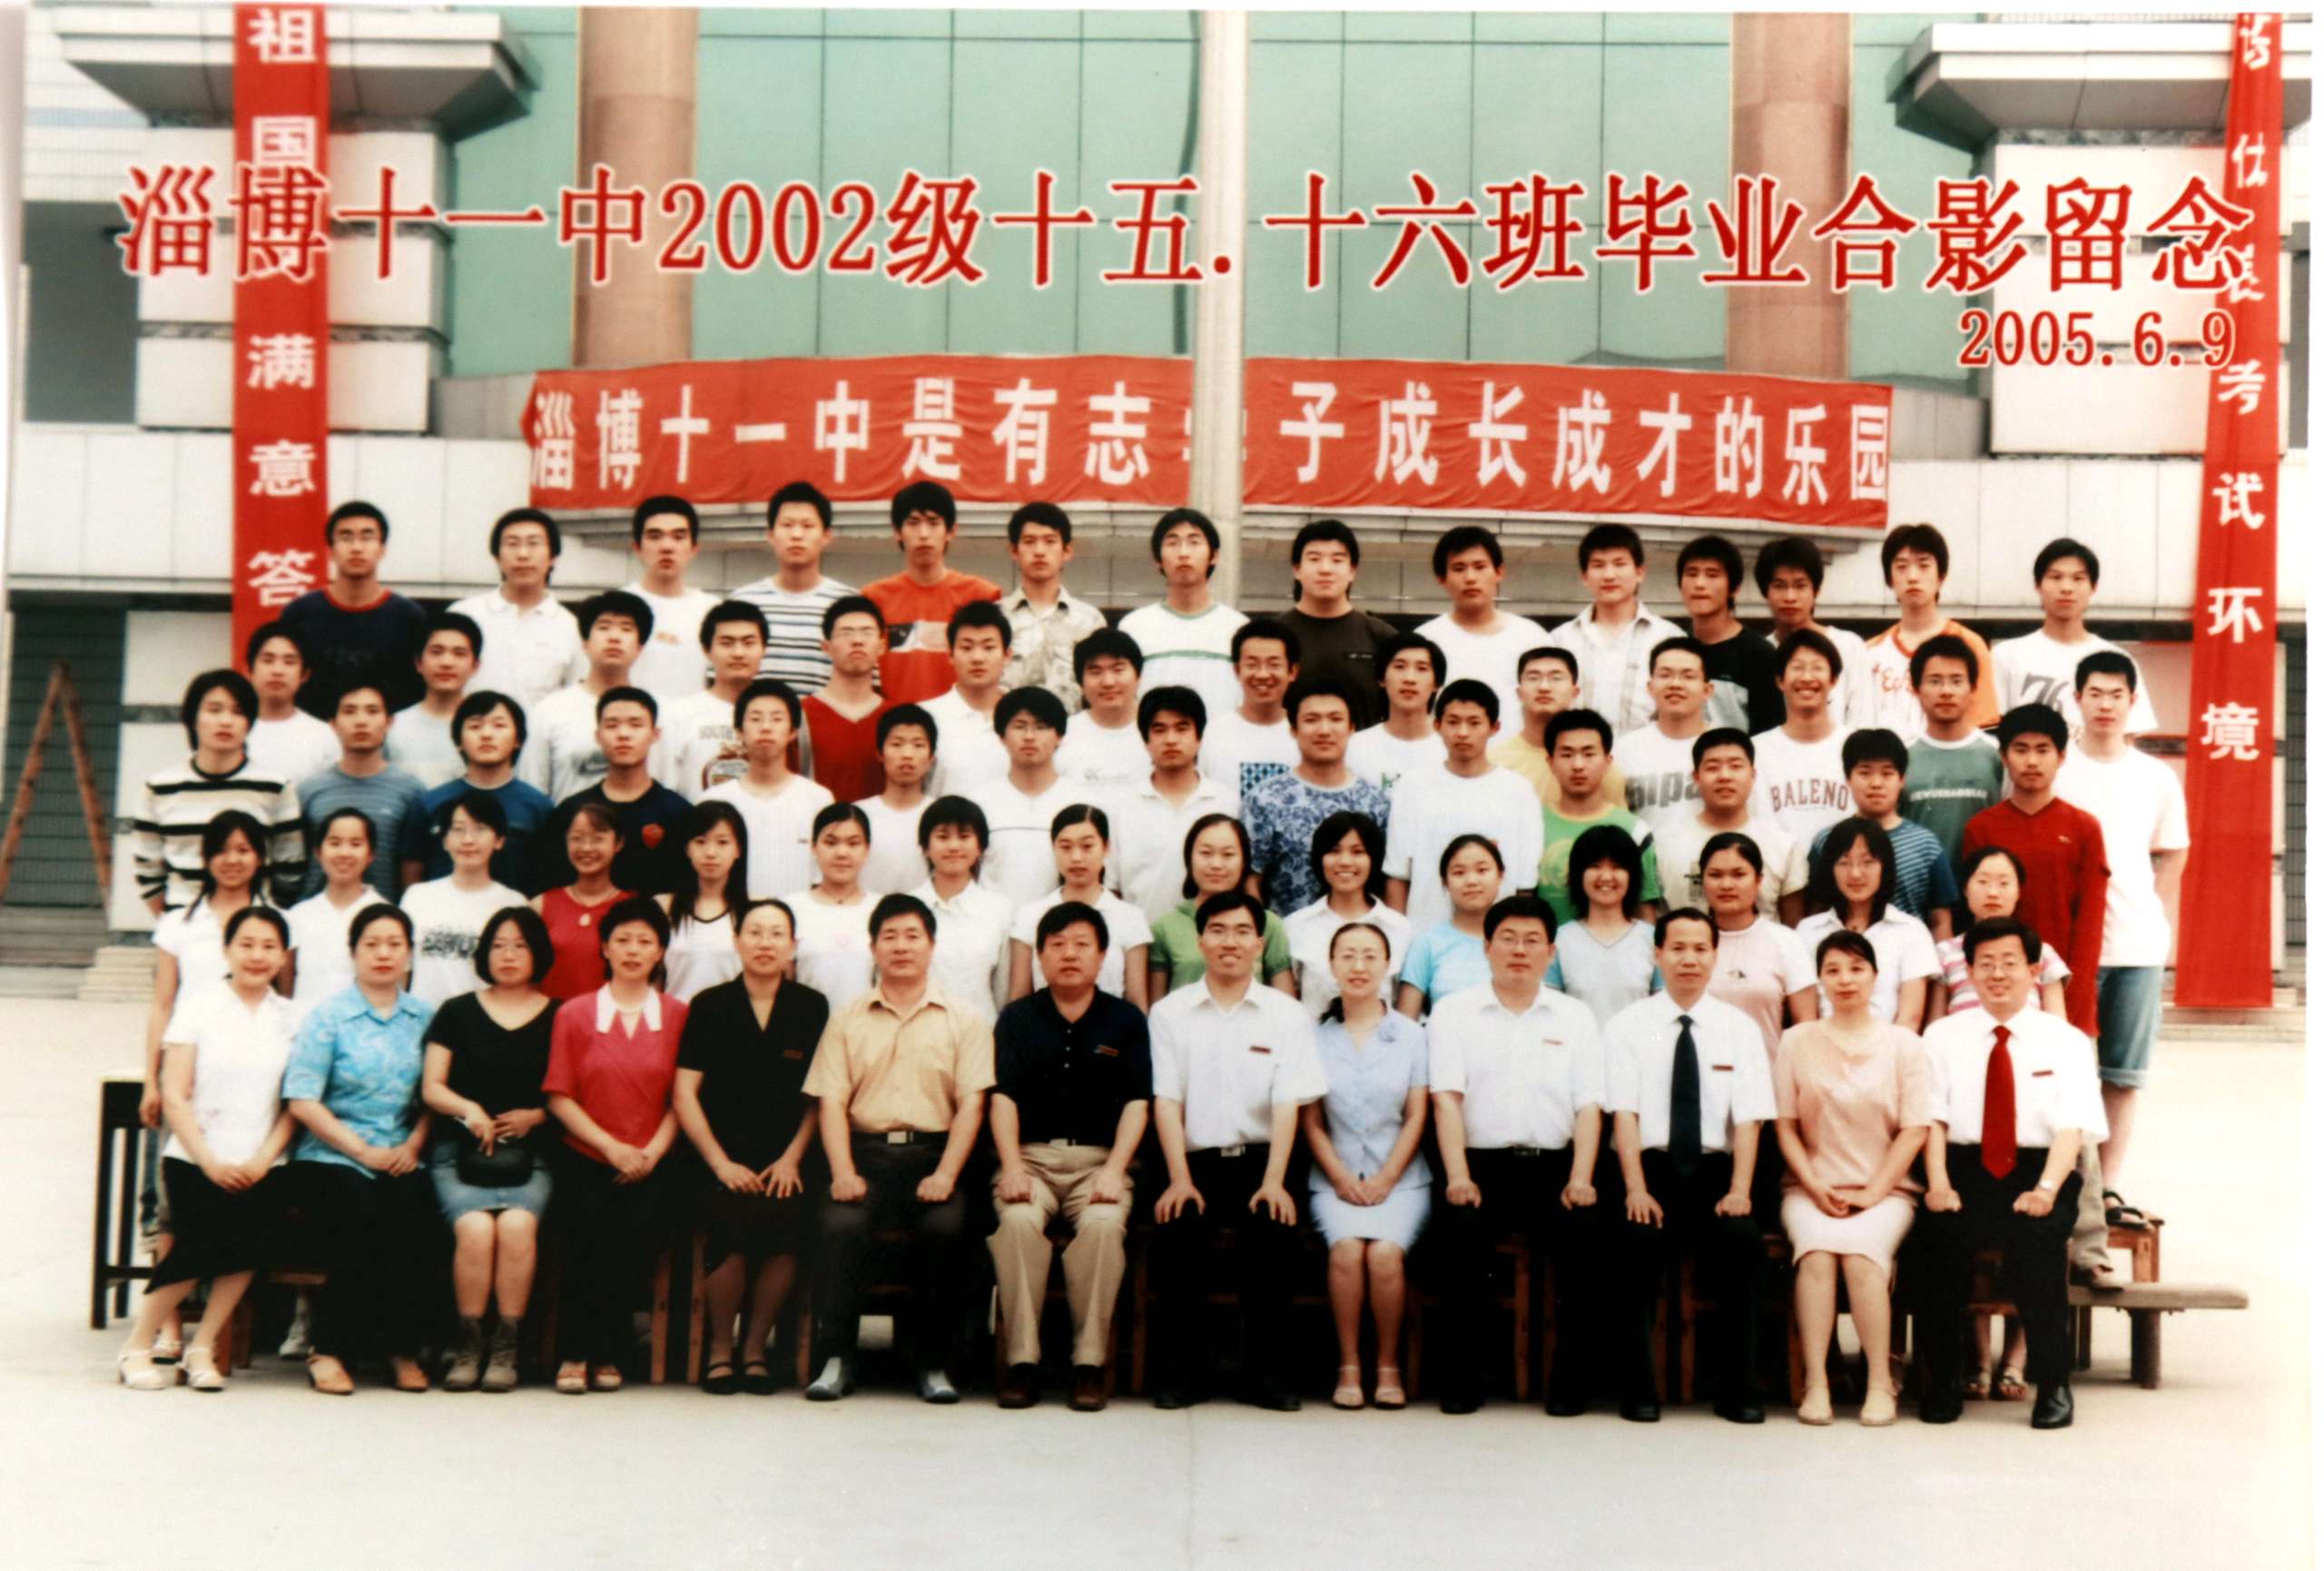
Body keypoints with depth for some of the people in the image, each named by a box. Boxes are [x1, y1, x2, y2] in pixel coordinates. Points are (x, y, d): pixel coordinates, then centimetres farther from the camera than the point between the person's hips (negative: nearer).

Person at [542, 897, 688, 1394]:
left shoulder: (677, 1016, 8)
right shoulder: (574, 1014, 7)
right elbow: (560, 1097, 3)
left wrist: (652, 1152, -8)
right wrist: (612, 1147, -7)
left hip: (649, 1167, 0)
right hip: (585, 1162, 0)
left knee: (631, 1244, -18)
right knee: (588, 1247, -18)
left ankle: (607, 1356, -2)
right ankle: (575, 1355, -3)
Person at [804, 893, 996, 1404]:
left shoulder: (963, 1021, 12)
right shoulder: (847, 1018, 16)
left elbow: (972, 1104, 3)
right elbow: (831, 1100, 8)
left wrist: (945, 1175, -12)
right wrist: (842, 1171, -9)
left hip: (933, 1153, -1)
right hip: (865, 1151, 1)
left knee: (946, 1226, -30)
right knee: (841, 1224, -30)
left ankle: (935, 1362, -17)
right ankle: (835, 1358, -20)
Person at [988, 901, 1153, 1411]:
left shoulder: (1126, 1020, 10)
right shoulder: (1018, 1018, 12)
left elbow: (1136, 1103, 3)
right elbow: (1003, 1097, 3)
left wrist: (1113, 1170, -12)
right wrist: (1012, 1166, -12)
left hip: (1098, 1157, 0)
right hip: (1030, 1155, 1)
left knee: (1104, 1223, -33)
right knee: (1018, 1220, -32)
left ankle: (1091, 1362, -25)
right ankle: (1022, 1360, -26)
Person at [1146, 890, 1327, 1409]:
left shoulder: (1286, 1014, 9)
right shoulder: (1170, 1012, 10)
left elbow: (1288, 1104, 0)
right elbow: (1166, 1101, 2)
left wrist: (1273, 1182, -13)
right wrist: (1180, 1181, -11)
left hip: (1258, 1157, 0)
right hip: (1195, 1159, 0)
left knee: (1276, 1230, -28)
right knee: (1177, 1230, -27)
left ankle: (1265, 1374, -15)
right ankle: (1180, 1372, -12)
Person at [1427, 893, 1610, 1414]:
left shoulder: (1575, 1018, 16)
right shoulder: (1454, 1013, 11)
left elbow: (1589, 1106, 7)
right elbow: (1447, 1098, 0)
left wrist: (1580, 1180, -8)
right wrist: (1458, 1177, -13)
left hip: (1554, 1164, 1)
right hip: (1482, 1163, -1)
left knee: (1586, 1230, -28)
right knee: (1461, 1229, -31)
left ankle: (1570, 1379, -14)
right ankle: (1463, 1376, -16)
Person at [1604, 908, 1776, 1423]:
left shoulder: (1740, 1028, 11)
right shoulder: (1627, 1026, 7)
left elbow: (1749, 1118, 2)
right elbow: (1624, 1113, -3)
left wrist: (1738, 1190, -13)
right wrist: (1636, 1189, -16)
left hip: (1714, 1172, 1)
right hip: (1651, 1168, -1)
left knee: (1741, 1241, -28)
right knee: (1638, 1241, -30)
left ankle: (1737, 1390, -16)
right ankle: (1638, 1390, -19)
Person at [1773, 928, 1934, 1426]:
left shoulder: (1902, 1044, 8)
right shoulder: (1797, 1041, 10)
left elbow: (1915, 1129, 1)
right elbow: (1785, 1125, 6)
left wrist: (1872, 1193, -8)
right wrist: (1816, 1188, -8)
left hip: (1884, 1190, -1)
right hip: (1812, 1188, 1)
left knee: (1862, 1248, -32)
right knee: (1816, 1246, -31)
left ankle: (1879, 1383, -23)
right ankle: (1815, 1384, -32)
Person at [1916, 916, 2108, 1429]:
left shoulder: (2067, 1042, 10)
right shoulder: (1943, 1036, 15)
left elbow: (2072, 1126, -2)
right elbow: (1932, 1118, 4)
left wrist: (2046, 1189, -19)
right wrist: (1938, 1183, -13)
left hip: (2038, 1174, -1)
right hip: (1965, 1170, 1)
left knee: (2036, 1240, -30)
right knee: (1941, 1234, -28)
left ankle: (2052, 1383, -12)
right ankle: (1943, 1382, -12)